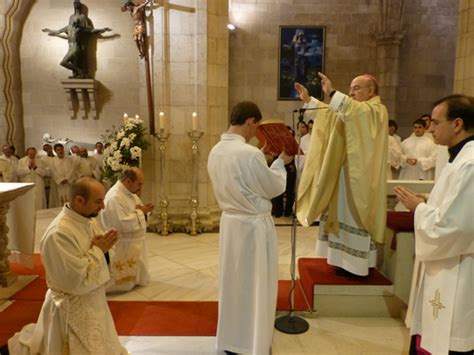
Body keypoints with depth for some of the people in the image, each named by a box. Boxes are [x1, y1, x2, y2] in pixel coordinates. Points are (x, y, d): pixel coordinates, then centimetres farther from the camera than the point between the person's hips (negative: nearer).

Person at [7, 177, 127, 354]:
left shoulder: (87, 219, -3)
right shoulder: (59, 234, -29)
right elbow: (77, 281, -27)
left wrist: (103, 246, -10)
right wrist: (97, 249, -20)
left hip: (92, 301, 8)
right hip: (74, 309, -8)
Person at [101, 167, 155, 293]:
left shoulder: (129, 192, 5)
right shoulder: (115, 197, -26)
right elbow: (125, 223, -30)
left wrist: (143, 209, -6)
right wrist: (139, 212, -17)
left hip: (135, 242, 10)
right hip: (124, 246, -10)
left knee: (139, 278, 21)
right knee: (124, 283, 4)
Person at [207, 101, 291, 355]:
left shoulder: (215, 152, 2)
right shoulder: (250, 153, -23)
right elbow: (274, 187, -11)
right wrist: (280, 162, 4)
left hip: (230, 221, 8)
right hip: (254, 225, -8)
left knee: (232, 282, 20)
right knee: (257, 287, 9)